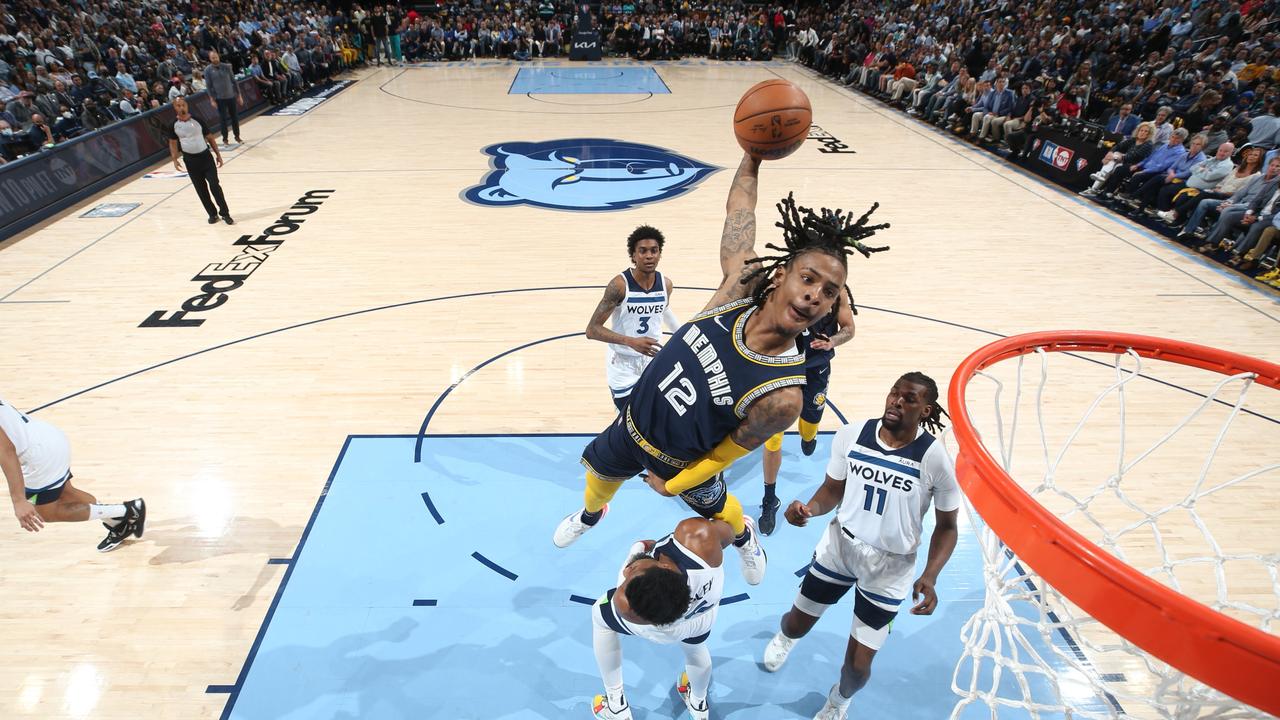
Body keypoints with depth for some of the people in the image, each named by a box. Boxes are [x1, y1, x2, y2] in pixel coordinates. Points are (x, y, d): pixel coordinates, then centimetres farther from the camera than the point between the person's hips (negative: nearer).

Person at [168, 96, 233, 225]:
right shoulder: (174, 125, -3)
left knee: (214, 185, -7)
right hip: (190, 160, 2)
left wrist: (218, 155, 0)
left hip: (205, 156, -2)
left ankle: (224, 213, 2)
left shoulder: (197, 120, -5)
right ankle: (212, 214, 18)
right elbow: (173, 142, 7)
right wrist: (175, 159, -3)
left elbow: (210, 137, 3)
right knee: (201, 189, 7)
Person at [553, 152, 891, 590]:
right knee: (599, 473, 31)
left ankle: (743, 537, 68)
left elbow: (727, 454, -21)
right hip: (632, 424, 4)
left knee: (718, 508, 29)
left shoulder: (782, 396, -38)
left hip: (682, 462, -3)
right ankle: (590, 516, 69)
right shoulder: (742, 281, -30)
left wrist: (672, 485, -8)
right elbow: (739, 206, -14)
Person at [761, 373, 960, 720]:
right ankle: (784, 637, 59)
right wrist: (809, 508, -24)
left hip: (891, 565, -2)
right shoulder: (852, 435, -14)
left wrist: (930, 577, -22)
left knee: (858, 663, 6)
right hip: (840, 544, 2)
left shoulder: (935, 459, -21)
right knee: (796, 625, 17)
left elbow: (947, 526, -7)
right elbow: (833, 490, -1)